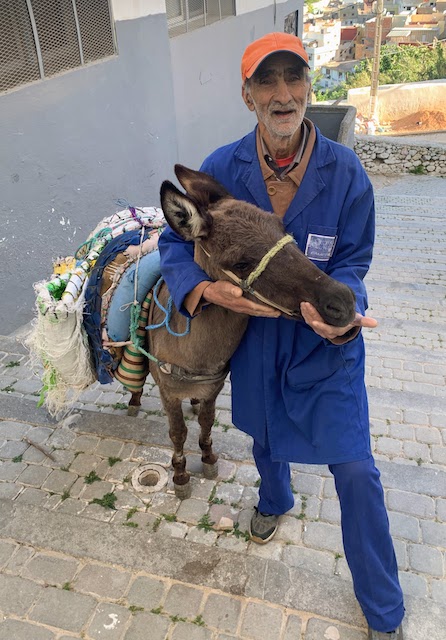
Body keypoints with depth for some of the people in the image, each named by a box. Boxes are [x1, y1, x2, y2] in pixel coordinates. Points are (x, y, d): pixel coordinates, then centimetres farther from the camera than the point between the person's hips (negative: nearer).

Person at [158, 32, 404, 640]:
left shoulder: (345, 170, -16)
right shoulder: (222, 168, -13)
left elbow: (351, 263, -11)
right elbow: (176, 241, -8)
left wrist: (341, 315, -33)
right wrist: (206, 288, -29)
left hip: (325, 346, -2)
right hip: (254, 335, 2)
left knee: (355, 470, 0)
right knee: (264, 432, 27)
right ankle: (275, 499, 65)